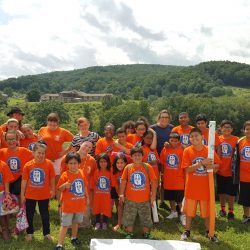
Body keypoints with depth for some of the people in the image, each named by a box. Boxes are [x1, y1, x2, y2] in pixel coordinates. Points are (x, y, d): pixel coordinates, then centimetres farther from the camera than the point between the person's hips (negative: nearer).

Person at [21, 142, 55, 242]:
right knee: (29, 215, 17)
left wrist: (52, 190, 5)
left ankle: (46, 233, 31)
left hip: (44, 195, -1)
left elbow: (52, 178, -2)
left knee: (45, 215, 15)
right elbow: (24, 181, -3)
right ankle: (29, 233, 36)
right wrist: (22, 195, 0)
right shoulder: (27, 165, -11)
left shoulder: (49, 164, -13)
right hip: (30, 195, 1)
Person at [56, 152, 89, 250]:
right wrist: (64, 185, -32)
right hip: (68, 204, -5)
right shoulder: (65, 174, -15)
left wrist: (87, 197, 16)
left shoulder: (81, 173, 0)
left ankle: (74, 238, 42)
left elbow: (84, 186, 12)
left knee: (76, 222, 22)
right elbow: (60, 189, -11)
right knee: (65, 225, -2)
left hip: (80, 203, 5)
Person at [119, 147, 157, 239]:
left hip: (145, 200, 0)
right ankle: (130, 234, 28)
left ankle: (146, 234, 31)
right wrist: (121, 194, -5)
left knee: (146, 218, 13)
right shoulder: (128, 167, -3)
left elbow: (153, 181, -5)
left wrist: (153, 195, -7)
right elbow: (123, 181, 0)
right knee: (129, 218, 10)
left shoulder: (147, 167, -6)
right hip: (130, 200, 1)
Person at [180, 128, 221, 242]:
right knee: (189, 211, 10)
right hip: (192, 187, -1)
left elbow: (217, 165, 5)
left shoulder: (209, 150, -4)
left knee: (207, 210, 12)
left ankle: (209, 232, 30)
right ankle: (187, 231, 27)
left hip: (206, 186, 1)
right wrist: (202, 163, -25)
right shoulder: (187, 151, -8)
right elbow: (187, 169, -14)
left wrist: (212, 166, -19)